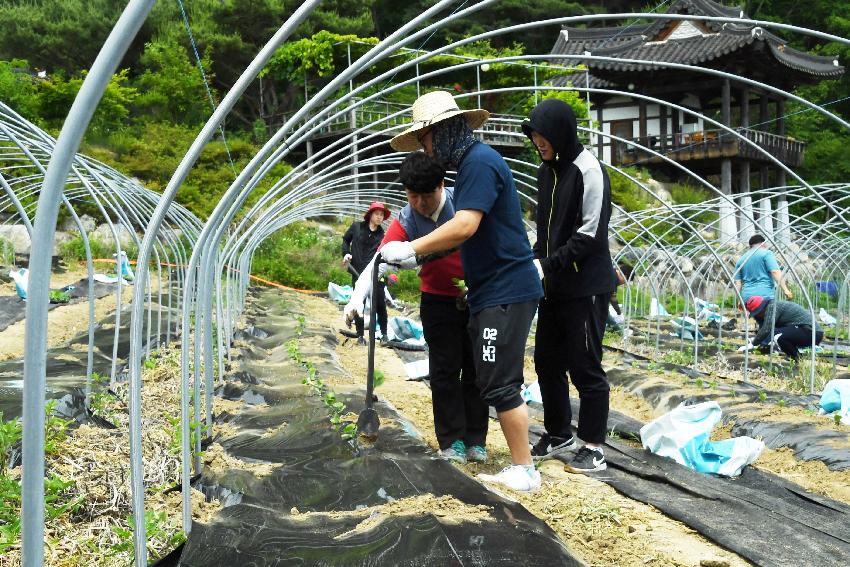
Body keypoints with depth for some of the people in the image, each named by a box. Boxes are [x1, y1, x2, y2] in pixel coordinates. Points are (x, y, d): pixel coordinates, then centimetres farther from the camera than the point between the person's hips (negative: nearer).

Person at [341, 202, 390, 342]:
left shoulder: (382, 235, 2)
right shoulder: (356, 226, 3)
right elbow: (345, 240, 18)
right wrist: (346, 253, 2)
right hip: (357, 272, 0)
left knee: (380, 304, 1)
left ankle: (384, 334, 15)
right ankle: (360, 335, 16)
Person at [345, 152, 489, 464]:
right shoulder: (405, 221, -13)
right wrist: (358, 297, -38)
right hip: (439, 301, 1)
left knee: (476, 369, 5)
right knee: (444, 371, 1)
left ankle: (475, 440, 15)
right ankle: (452, 441, 11)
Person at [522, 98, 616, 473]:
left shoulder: (588, 169, -12)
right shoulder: (546, 171, 12)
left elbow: (591, 234, -17)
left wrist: (548, 264, -18)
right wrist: (535, 262, 3)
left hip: (586, 287, -8)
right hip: (553, 286, 8)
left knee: (585, 366, -1)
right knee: (547, 361, 13)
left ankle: (594, 447, 12)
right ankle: (559, 434, 29)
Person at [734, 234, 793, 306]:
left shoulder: (741, 259, 18)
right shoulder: (766, 253, 3)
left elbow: (737, 283, 14)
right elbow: (775, 272, -10)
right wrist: (785, 290, -13)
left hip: (747, 297, 5)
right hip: (765, 295, -5)